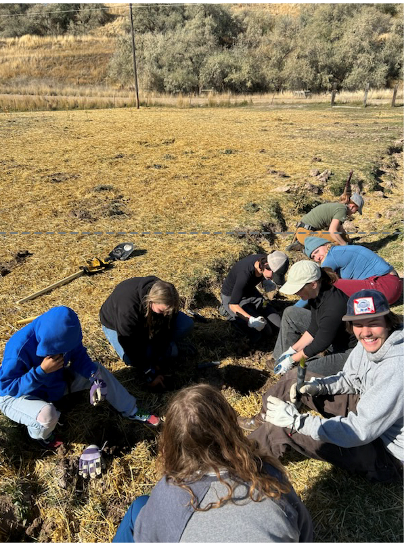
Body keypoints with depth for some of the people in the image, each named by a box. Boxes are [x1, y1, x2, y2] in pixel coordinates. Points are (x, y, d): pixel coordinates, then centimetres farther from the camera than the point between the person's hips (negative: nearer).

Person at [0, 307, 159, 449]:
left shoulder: (61, 333, -20)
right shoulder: (19, 348, -36)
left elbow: (79, 356, -8)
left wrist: (94, 377, -25)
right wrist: (42, 371, -41)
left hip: (54, 382, 6)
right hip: (16, 395, -6)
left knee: (97, 370, -5)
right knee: (47, 415, -38)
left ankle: (131, 411, 8)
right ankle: (39, 434, 2)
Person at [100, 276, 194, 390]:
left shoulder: (164, 302, -28)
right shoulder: (128, 309, -42)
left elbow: (164, 331, -20)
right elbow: (132, 346, -33)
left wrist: (159, 367, -21)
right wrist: (150, 373, -28)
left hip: (148, 319, 4)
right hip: (116, 324, -4)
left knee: (187, 324, -17)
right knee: (131, 358, -32)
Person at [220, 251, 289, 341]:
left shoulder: (263, 260, -18)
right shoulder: (245, 274, -38)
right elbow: (233, 305, -35)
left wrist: (266, 282, -11)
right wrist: (251, 320, -46)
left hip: (250, 292, 7)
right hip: (231, 297, -6)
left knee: (277, 325, -2)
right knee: (255, 334, -19)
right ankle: (230, 313, 2)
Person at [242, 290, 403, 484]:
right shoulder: (372, 342, -9)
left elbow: (361, 431, -33)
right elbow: (349, 378, 9)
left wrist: (296, 420, -30)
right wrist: (317, 385, -12)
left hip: (387, 454, -8)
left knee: (281, 426, -15)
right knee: (296, 377, 4)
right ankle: (263, 419, 25)